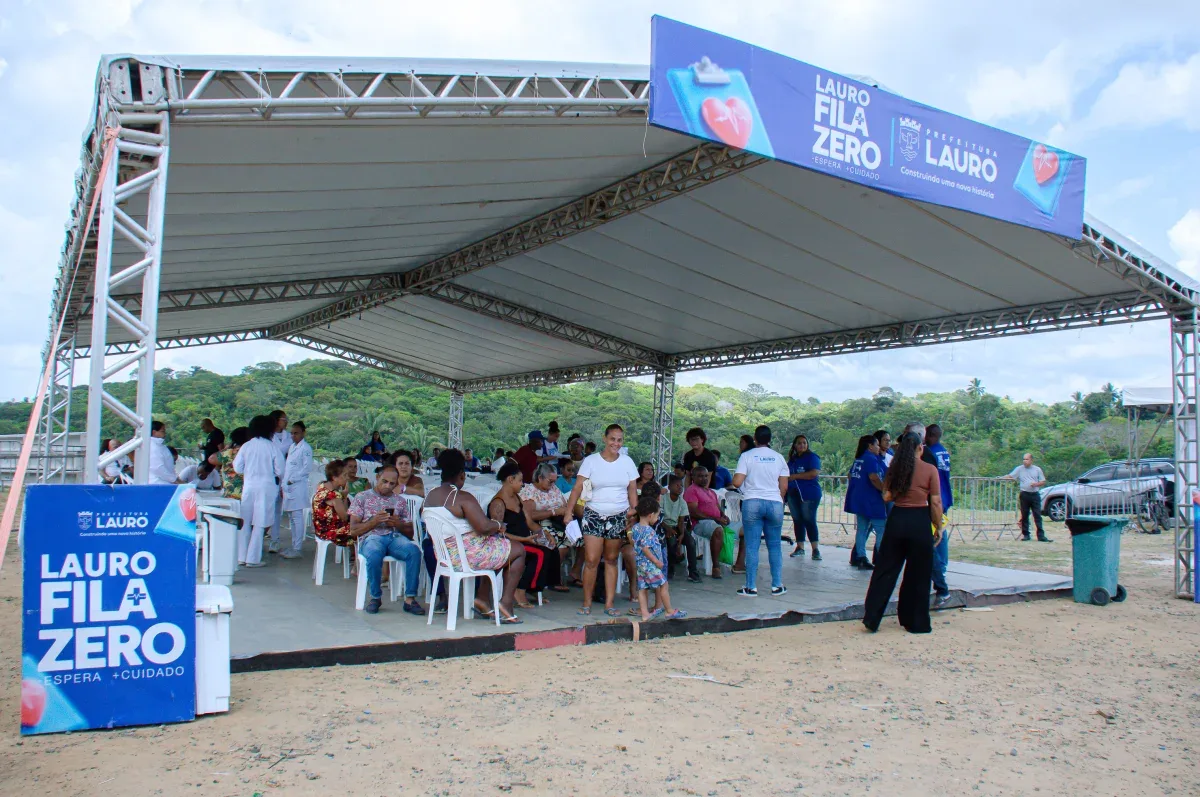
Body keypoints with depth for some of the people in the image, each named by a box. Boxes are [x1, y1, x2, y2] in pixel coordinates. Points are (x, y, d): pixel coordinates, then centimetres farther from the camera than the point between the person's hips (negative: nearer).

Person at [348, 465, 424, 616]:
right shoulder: (362, 497, 13)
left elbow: (410, 533, 18)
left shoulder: (399, 500, 20)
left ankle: (410, 599, -27)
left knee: (414, 551, -31)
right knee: (374, 554, -38)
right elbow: (353, 530, 5)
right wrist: (374, 521, -10)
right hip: (370, 537, -2)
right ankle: (375, 597, -15)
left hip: (395, 537, 2)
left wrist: (398, 524, -3)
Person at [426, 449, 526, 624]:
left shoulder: (430, 496, 6)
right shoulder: (463, 497, -20)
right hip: (466, 555, -9)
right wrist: (499, 525, -3)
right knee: (519, 550, 8)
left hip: (444, 555, 9)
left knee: (494, 549, 31)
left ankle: (483, 597, 23)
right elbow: (484, 527, -26)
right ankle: (506, 603, 2)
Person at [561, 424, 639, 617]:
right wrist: (569, 510, -13)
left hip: (619, 517, 2)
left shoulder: (627, 462, 6)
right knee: (591, 560, -7)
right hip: (594, 515, -2)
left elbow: (632, 490, 9)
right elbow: (578, 487, -5)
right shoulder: (591, 461, -2)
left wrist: (634, 512, 0)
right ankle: (587, 603, 6)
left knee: (611, 560, 7)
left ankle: (609, 604, 13)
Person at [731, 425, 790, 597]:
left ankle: (751, 587, 2)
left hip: (752, 503, -2)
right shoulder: (779, 457, 7)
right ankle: (777, 586, 13)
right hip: (775, 503, 2)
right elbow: (784, 487, 6)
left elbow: (737, 482, -9)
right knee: (774, 546, 11)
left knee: (752, 546, 0)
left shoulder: (747, 456, -2)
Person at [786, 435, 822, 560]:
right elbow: (787, 475, 27)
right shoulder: (792, 459, 15)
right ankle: (799, 547, 15)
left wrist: (795, 476, -15)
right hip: (793, 494, 6)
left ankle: (815, 549, -6)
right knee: (797, 520, 8)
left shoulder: (812, 457, -4)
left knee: (809, 520, -8)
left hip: (809, 494, -6)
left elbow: (814, 473, -18)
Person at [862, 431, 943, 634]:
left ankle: (871, 618, 7)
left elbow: (886, 496, 1)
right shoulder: (930, 470, -7)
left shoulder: (895, 469, 2)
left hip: (897, 519, 3)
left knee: (885, 570, 9)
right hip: (920, 522, -3)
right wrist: (938, 527, 2)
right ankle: (916, 623, 16)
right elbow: (936, 503, -8)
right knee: (918, 575, 8)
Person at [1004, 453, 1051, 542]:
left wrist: (1036, 484, -10)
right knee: (1024, 516, 3)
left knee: (1037, 515, -3)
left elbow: (1043, 482, 9)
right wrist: (1001, 478, -14)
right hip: (1024, 494, 0)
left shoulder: (1037, 469, 8)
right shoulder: (1019, 469, 7)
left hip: (1035, 494, 0)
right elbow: (1010, 476, 2)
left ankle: (1041, 535, -2)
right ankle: (1025, 535, 10)